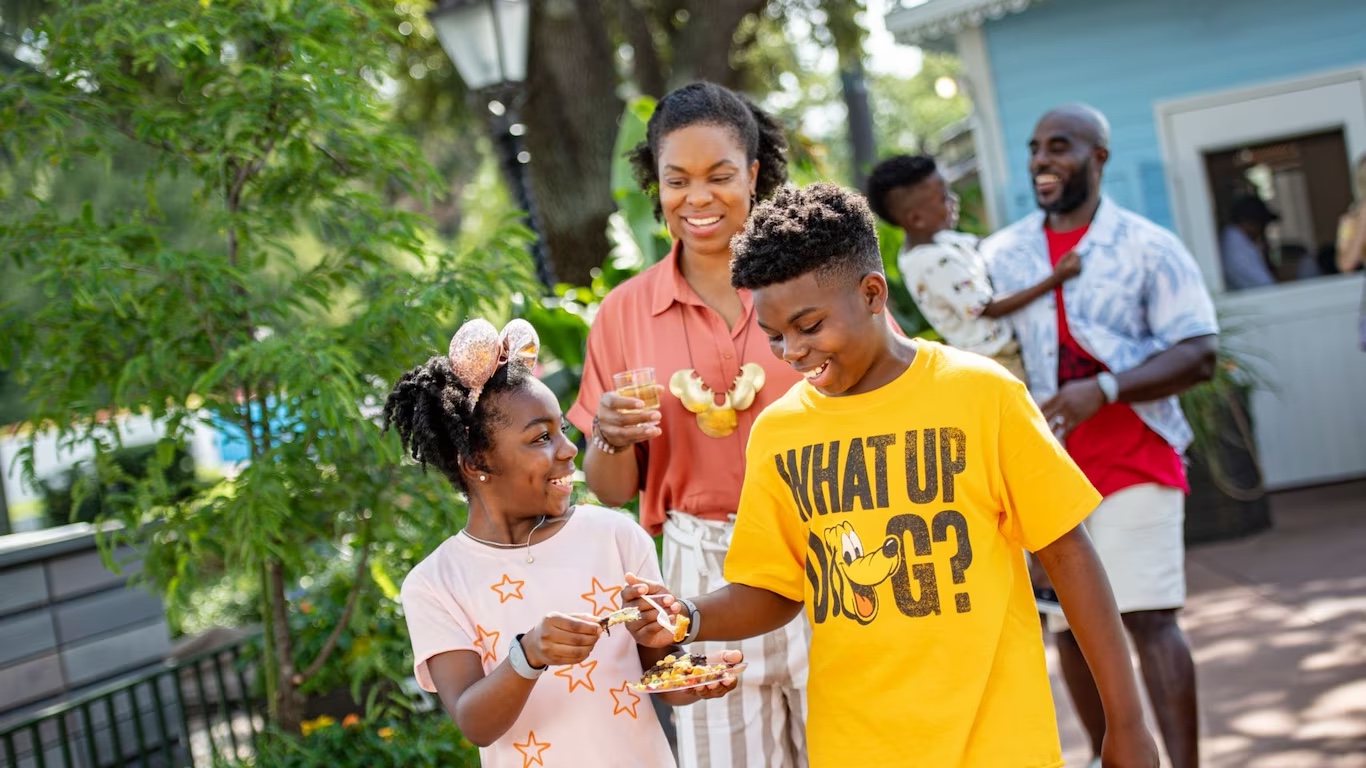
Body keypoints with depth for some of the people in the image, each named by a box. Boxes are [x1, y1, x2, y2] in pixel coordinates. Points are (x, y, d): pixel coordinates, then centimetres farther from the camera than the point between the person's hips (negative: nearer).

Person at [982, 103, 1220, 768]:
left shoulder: (1147, 246, -2)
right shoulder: (1000, 254, 9)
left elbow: (1198, 355, -8)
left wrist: (1104, 389, -21)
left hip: (1133, 457, -4)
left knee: (1147, 617, -10)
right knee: (1070, 625, 8)